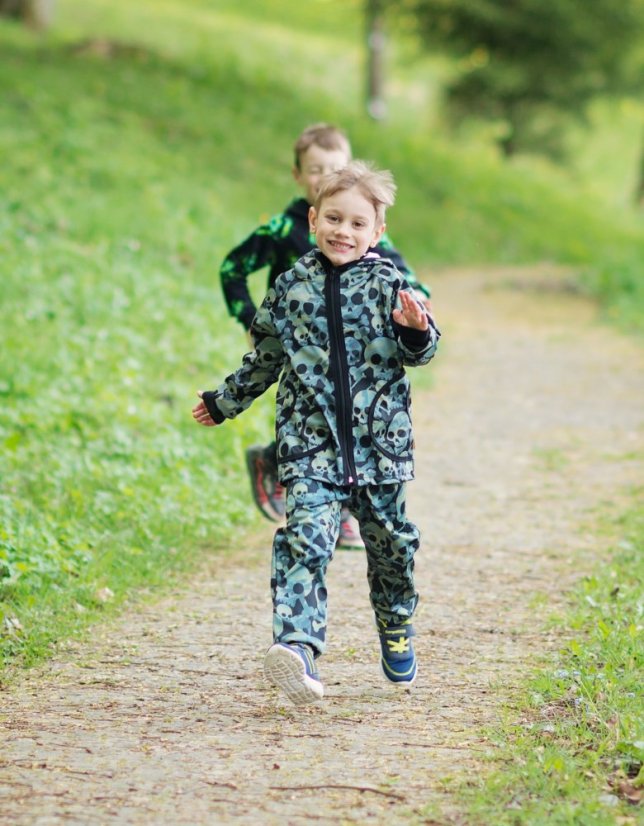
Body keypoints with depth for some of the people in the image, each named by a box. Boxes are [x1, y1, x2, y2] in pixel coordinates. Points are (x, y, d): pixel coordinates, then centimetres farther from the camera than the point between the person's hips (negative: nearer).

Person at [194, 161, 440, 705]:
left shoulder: (387, 284, 0)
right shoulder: (292, 287, 5)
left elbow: (418, 353, -1)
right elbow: (265, 358, 19)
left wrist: (415, 331, -24)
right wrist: (225, 401, 29)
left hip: (378, 440, 0)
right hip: (310, 441, 0)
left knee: (390, 539, 13)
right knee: (306, 536, -17)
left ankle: (396, 628, 37)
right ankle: (298, 645, -30)